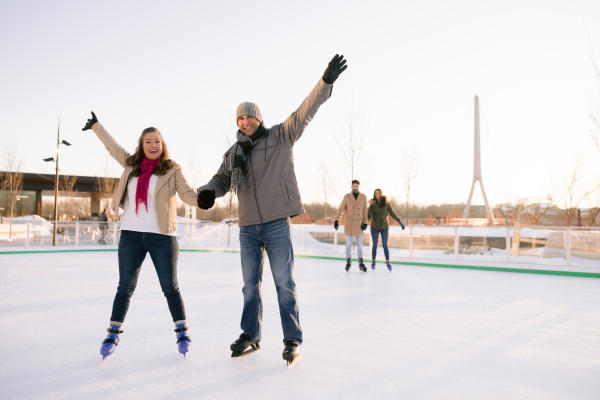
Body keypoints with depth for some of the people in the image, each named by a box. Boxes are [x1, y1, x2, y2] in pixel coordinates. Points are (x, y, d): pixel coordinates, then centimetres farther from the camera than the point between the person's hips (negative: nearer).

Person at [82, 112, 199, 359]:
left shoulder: (172, 170, 0)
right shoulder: (131, 165, 10)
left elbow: (187, 193, -7)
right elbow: (113, 147, 23)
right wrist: (95, 125, 33)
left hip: (162, 237, -2)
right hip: (131, 236, 3)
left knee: (170, 287, 4)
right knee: (125, 287, 9)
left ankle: (182, 333, 17)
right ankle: (113, 334, 22)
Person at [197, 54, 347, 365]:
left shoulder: (280, 137, 0)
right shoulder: (233, 153, 13)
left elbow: (304, 113, -9)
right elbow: (222, 179, 12)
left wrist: (326, 81, -19)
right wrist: (207, 192, -11)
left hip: (276, 223, -5)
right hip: (247, 227, 5)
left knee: (284, 283, 1)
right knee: (250, 284, 14)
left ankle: (292, 340, 13)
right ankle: (250, 336, 28)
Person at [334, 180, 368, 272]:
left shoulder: (363, 197, -1)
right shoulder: (346, 197, -7)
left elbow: (364, 211, 1)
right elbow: (340, 209, -11)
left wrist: (365, 223, -7)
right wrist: (336, 220, -22)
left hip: (359, 224, 2)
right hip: (349, 223, -1)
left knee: (359, 244, 4)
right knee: (348, 243, 3)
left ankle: (361, 264, 11)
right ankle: (348, 262, 17)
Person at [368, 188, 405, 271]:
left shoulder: (386, 203, -5)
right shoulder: (372, 204, -6)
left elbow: (392, 213, 1)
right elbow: (368, 216, -12)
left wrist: (400, 222, -4)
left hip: (384, 227, 0)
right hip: (374, 227, 0)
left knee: (385, 245, -2)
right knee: (375, 245, 3)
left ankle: (388, 262, 9)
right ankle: (373, 262, 20)